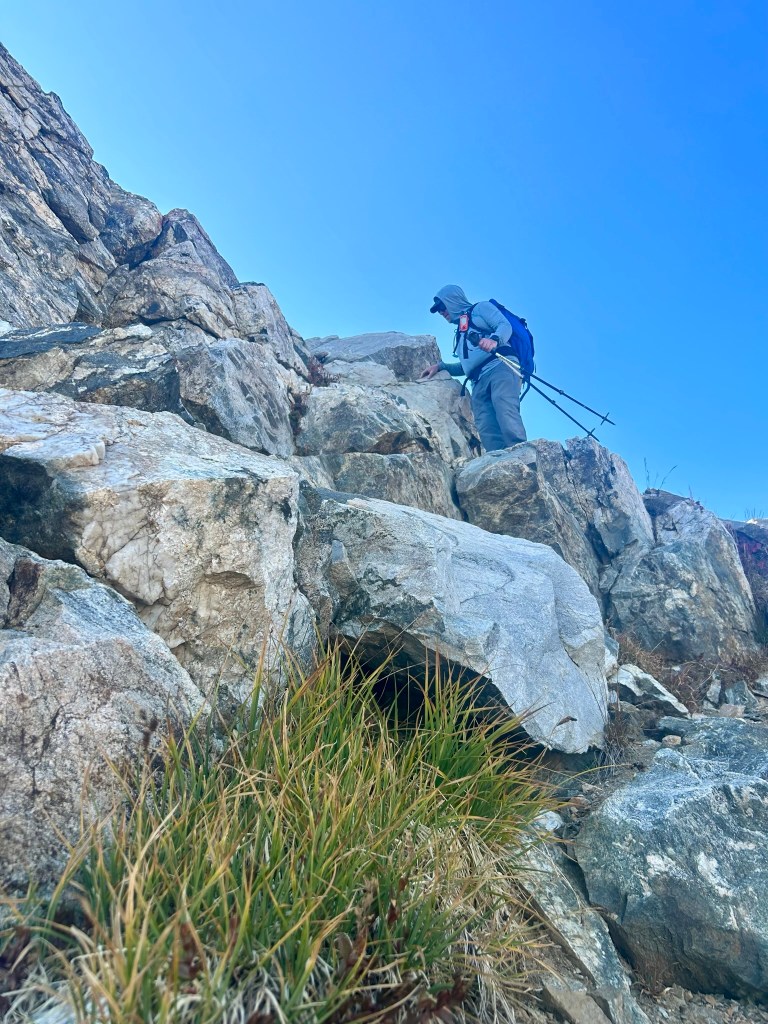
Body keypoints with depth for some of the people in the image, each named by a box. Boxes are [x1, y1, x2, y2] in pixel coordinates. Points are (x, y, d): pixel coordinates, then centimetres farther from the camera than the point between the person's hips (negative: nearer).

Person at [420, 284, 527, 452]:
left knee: (505, 411, -32)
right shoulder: (460, 333, 38)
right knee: (487, 431, -18)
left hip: (500, 365, -6)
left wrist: (494, 339, -21)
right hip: (479, 381, 6)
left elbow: (505, 325, 1)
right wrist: (441, 366, 29)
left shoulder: (481, 308, 18)